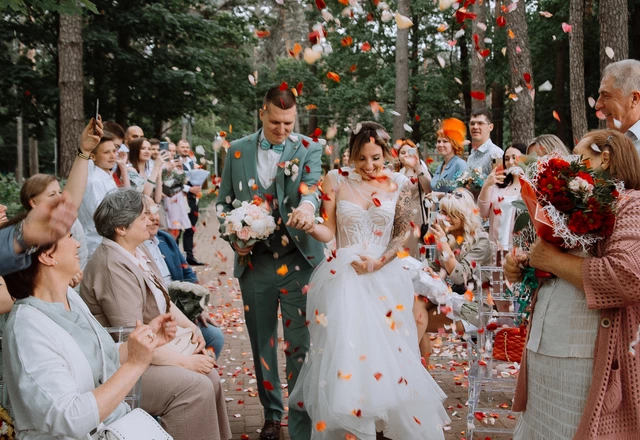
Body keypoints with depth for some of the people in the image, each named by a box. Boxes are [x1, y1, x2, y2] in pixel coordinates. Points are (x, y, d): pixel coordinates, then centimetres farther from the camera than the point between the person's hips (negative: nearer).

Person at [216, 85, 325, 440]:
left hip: (297, 261, -2)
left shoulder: (309, 149, 0)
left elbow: (312, 185, -19)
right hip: (254, 261, 3)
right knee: (262, 344, 13)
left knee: (300, 346, -3)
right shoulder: (237, 151, 7)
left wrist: (307, 206, -42)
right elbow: (223, 202, 13)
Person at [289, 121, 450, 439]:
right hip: (344, 276, -1)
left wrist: (379, 261, -13)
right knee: (343, 351, -5)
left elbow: (402, 234, 2)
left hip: (384, 277, 1)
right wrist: (308, 226, -23)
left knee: (388, 353, 5)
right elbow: (328, 232, -2)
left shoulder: (399, 184, 2)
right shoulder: (336, 181, 0)